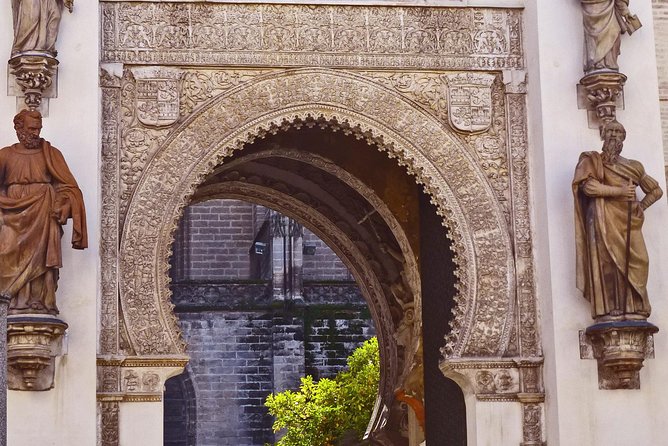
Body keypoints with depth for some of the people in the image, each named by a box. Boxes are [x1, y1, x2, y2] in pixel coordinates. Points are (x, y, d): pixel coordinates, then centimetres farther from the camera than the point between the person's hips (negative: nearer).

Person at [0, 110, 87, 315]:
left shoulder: (50, 154, 10)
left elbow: (67, 186, 5)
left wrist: (62, 206, -10)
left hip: (43, 214, -1)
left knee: (41, 257, -9)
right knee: (16, 258, -8)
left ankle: (41, 303, -13)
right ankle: (20, 304, -11)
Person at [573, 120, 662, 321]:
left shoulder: (633, 167, 23)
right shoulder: (592, 161, 12)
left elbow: (656, 190, 30)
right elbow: (588, 186, -7)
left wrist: (641, 206, 12)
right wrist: (619, 191, -8)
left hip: (628, 222, 4)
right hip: (604, 220, -4)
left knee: (635, 261, -10)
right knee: (607, 262, -14)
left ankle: (633, 311, -12)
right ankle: (608, 311, -20)